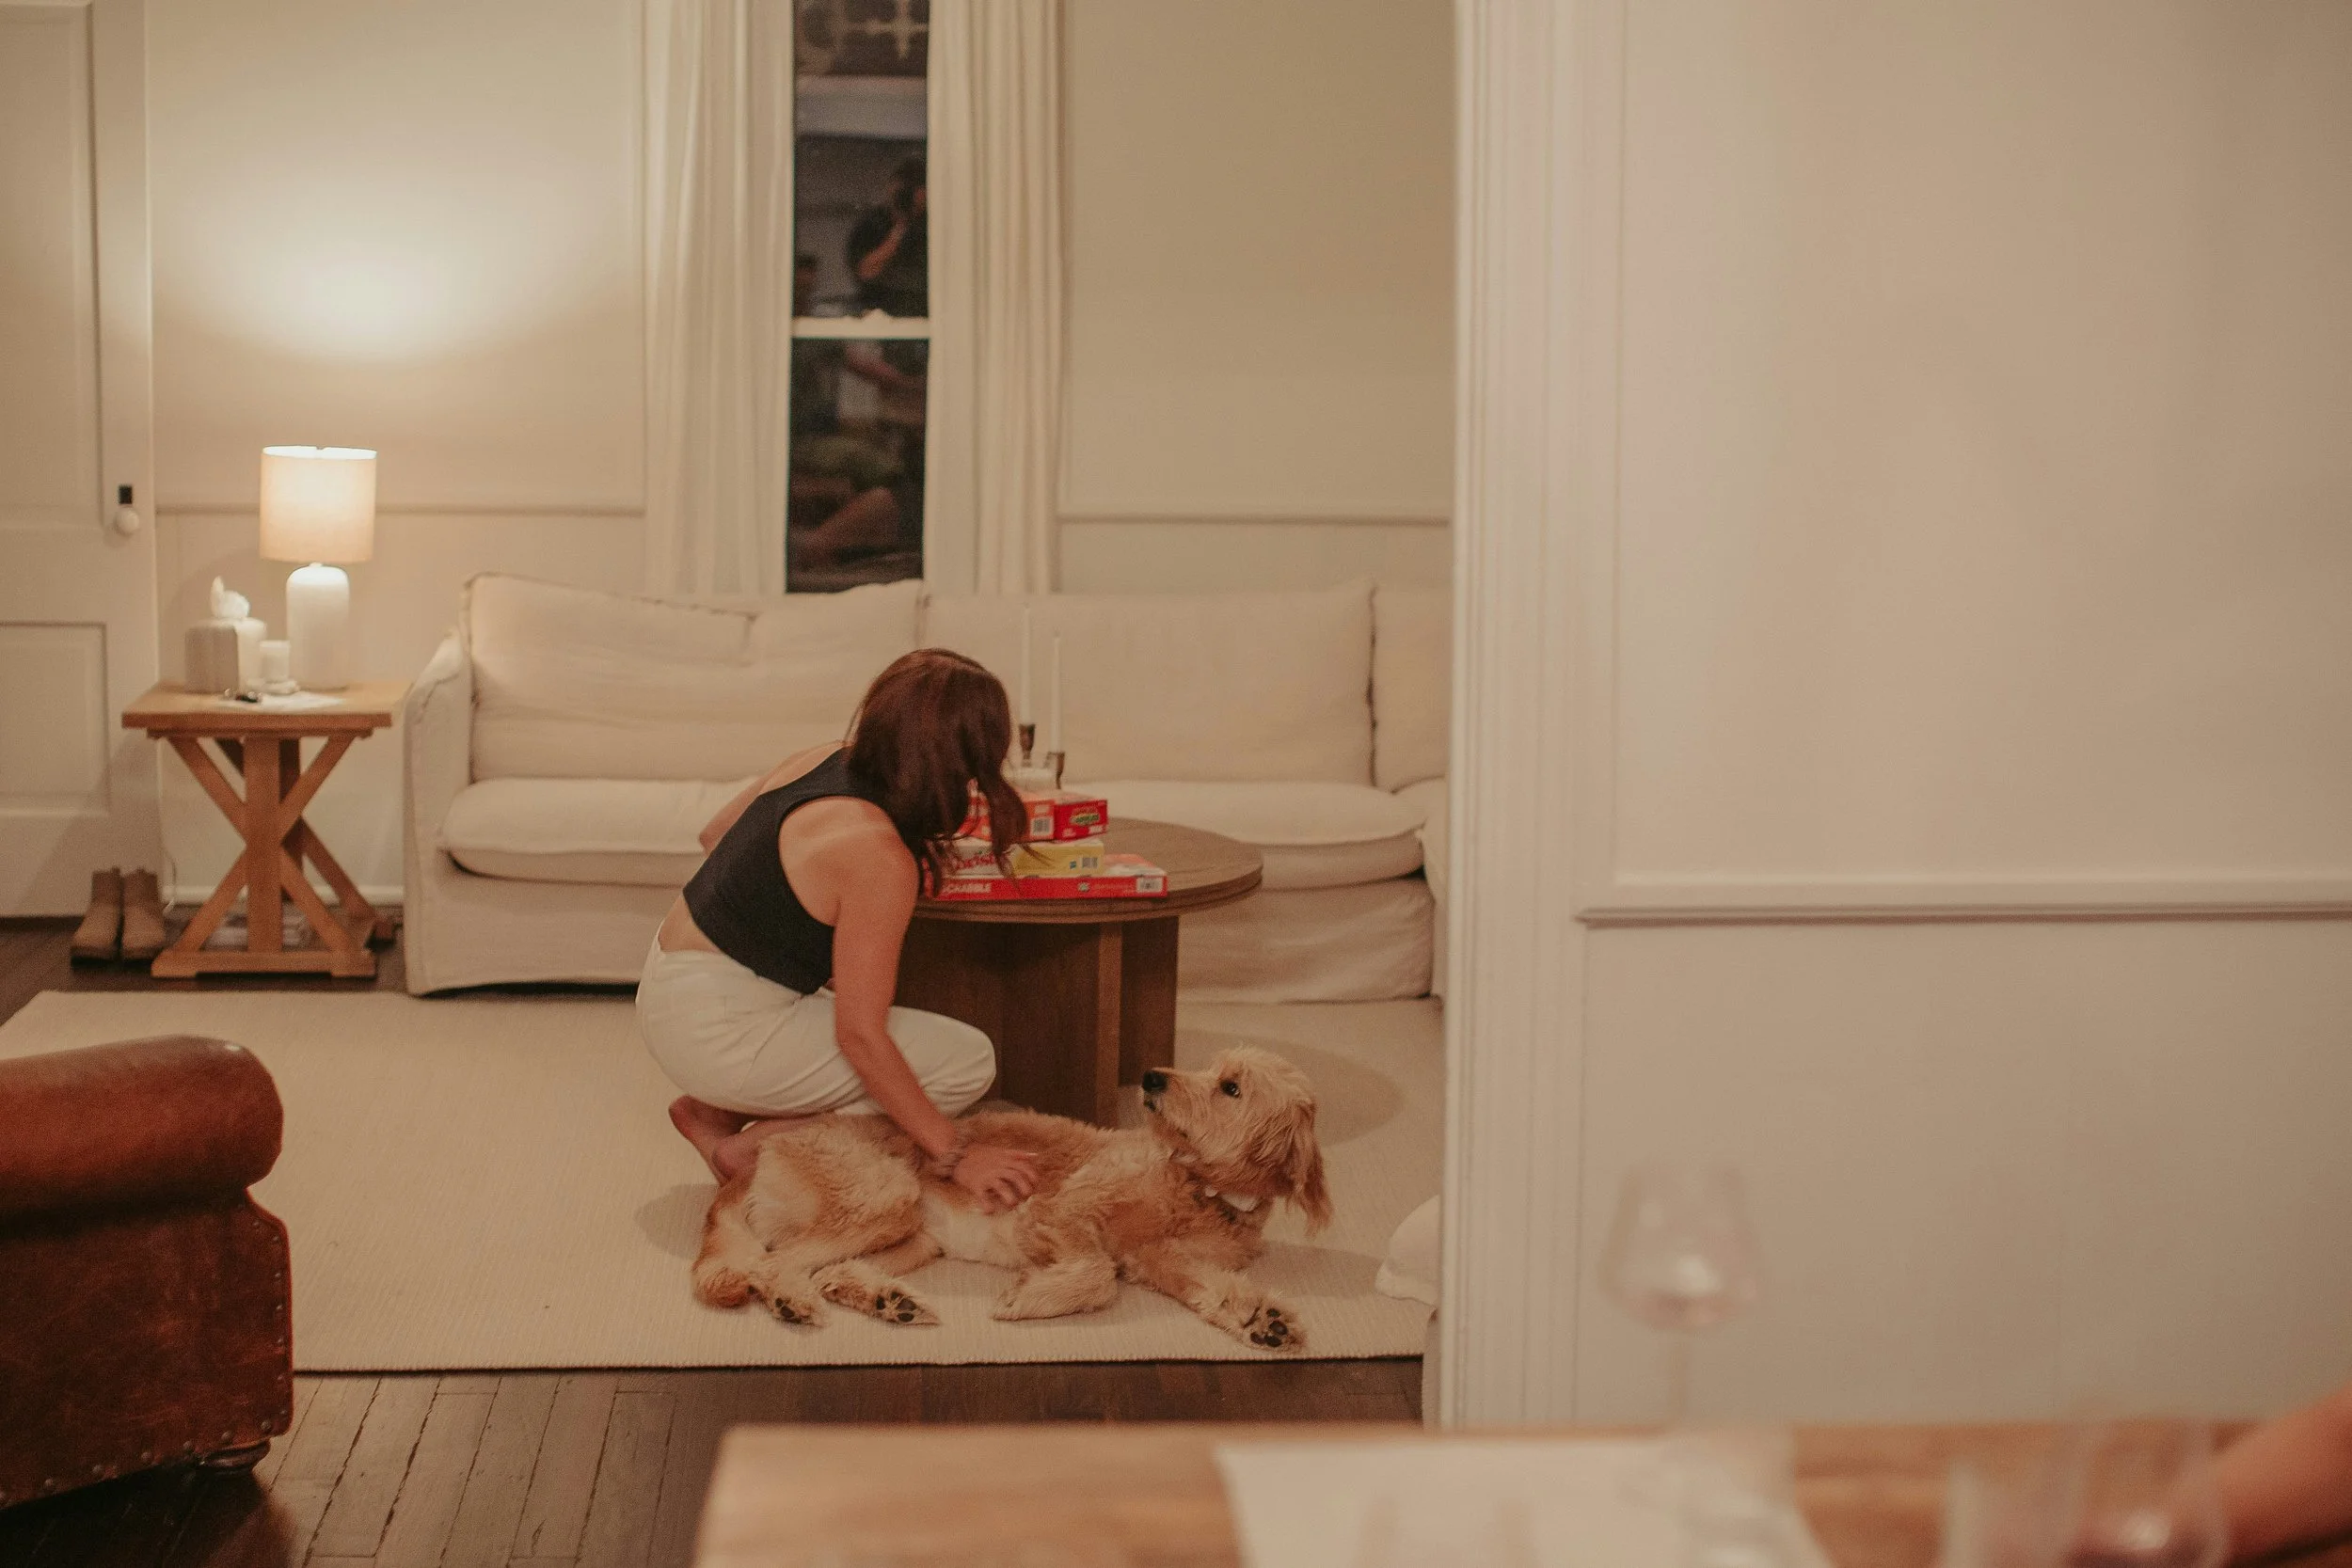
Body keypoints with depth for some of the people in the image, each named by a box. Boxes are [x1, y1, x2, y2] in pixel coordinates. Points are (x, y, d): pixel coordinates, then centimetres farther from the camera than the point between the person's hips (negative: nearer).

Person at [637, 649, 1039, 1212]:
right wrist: (953, 1157, -20)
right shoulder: (878, 854, -26)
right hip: (719, 1034, -9)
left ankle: (714, 1112, 15)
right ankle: (753, 1148, -5)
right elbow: (860, 1036, -24)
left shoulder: (819, 761, -1)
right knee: (967, 1061, -8)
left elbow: (715, 835, 19)